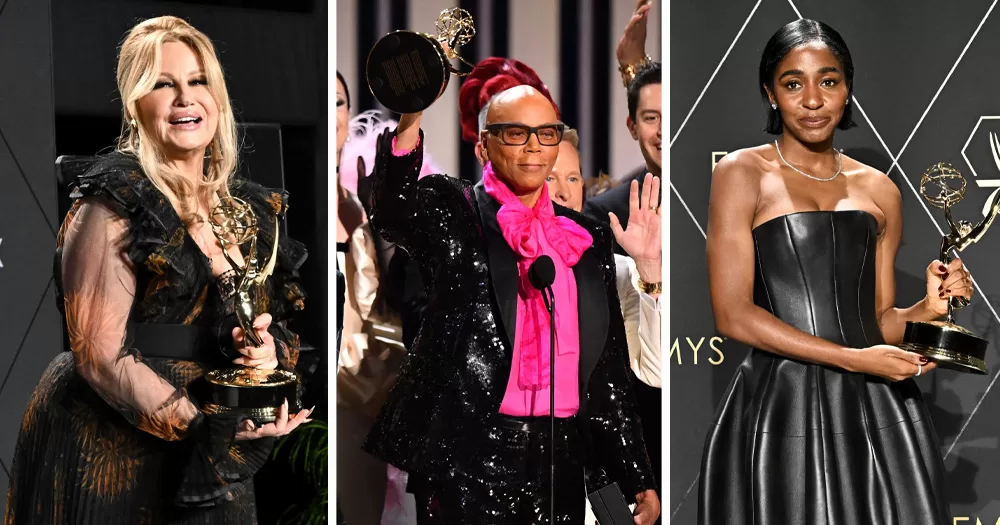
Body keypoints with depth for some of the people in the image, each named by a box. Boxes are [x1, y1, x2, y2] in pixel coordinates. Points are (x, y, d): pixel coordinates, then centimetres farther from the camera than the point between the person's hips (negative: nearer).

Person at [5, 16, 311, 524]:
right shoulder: (117, 202, -10)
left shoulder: (247, 209, 9)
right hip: (110, 458, -6)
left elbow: (278, 323, 17)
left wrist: (270, 349, -7)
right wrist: (207, 425, -25)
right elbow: (99, 354, -16)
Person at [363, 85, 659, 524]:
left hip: (560, 456, 4)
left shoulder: (587, 238, 14)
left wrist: (639, 480, 13)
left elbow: (608, 365, 16)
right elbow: (393, 211, -22)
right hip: (467, 457, -4)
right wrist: (408, 128, -40)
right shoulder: (451, 212, 2)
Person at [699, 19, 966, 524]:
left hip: (877, 410, 4)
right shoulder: (741, 173, 0)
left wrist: (929, 307, -4)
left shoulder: (879, 191, 14)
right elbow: (733, 315, -8)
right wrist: (855, 359, -12)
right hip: (779, 410, -4)